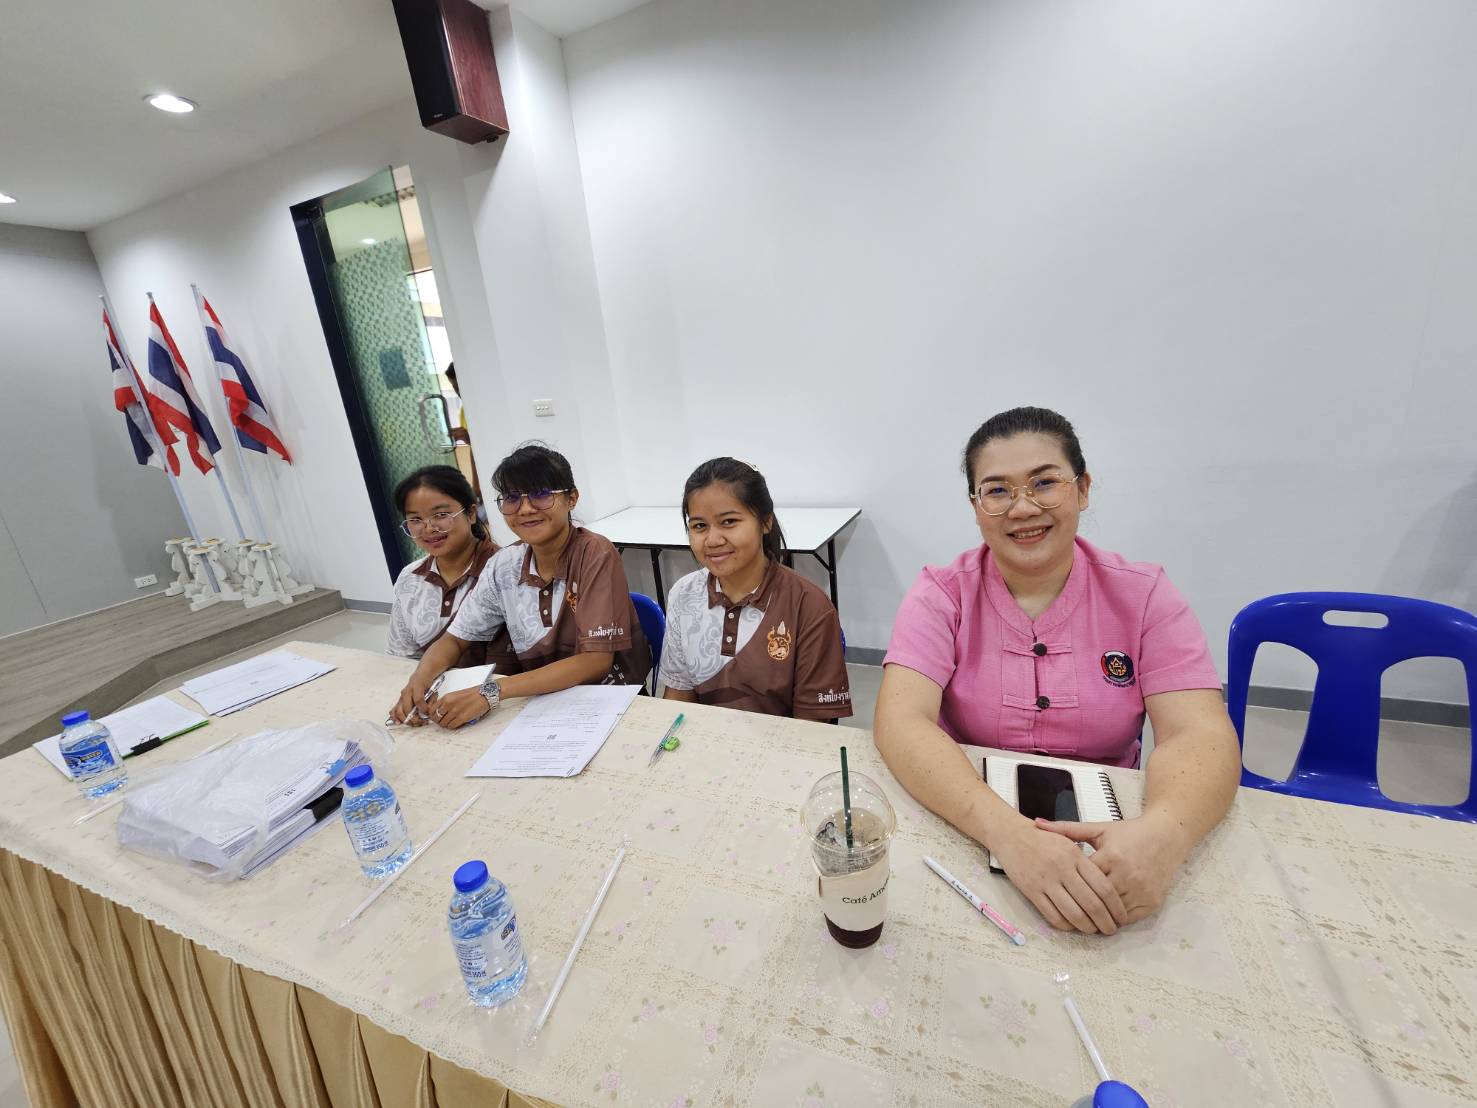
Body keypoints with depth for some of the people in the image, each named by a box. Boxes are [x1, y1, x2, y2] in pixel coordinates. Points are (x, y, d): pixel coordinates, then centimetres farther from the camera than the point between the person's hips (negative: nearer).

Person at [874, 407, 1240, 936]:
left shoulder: (1143, 594, -3)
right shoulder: (942, 594, -9)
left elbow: (1201, 734, -12)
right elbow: (901, 722, -20)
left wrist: (1162, 833, -32)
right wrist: (1007, 831, -34)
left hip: (1105, 840, 3)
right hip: (969, 834, -2)